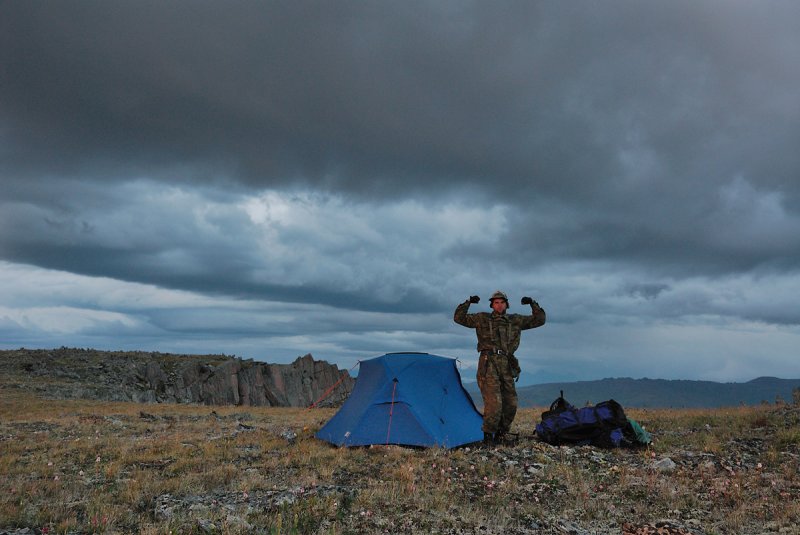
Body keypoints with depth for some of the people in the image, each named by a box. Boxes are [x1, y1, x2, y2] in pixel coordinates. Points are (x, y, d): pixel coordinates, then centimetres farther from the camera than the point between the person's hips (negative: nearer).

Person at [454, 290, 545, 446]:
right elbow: (459, 318, 6)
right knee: (494, 402, -16)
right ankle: (488, 436, -1)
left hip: (506, 366, 5)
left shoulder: (516, 320, 15)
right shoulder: (482, 319, 7)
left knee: (510, 404, 4)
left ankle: (499, 436, 21)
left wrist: (533, 304, 5)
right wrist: (468, 302, -5)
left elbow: (539, 320, 16)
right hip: (488, 364, -4)